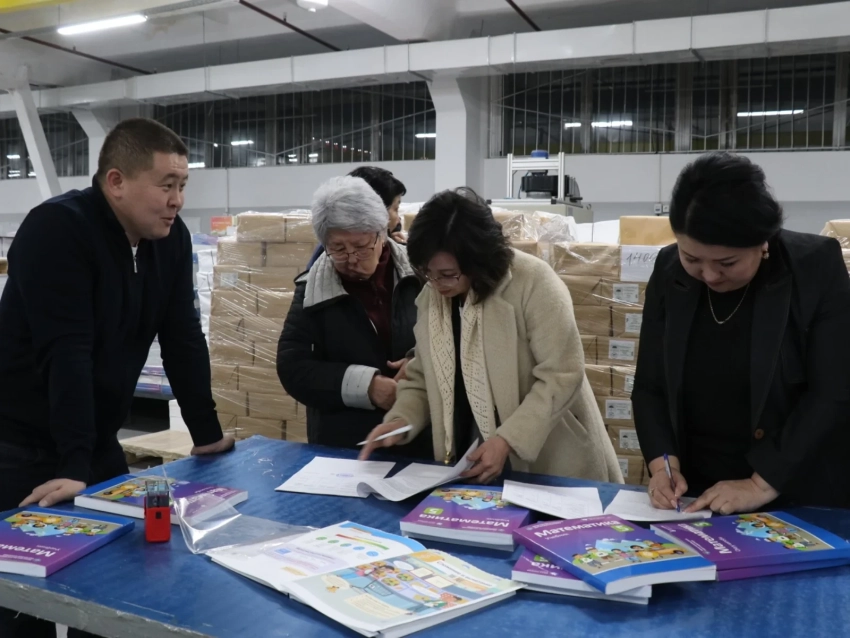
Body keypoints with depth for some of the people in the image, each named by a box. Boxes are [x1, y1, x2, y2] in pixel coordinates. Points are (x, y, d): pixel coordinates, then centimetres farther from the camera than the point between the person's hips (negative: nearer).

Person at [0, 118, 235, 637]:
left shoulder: (172, 239, -1)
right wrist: (74, 467, -32)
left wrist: (207, 433, 4)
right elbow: (65, 353, -29)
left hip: (99, 442, 7)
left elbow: (183, 339, 3)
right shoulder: (57, 228, -21)